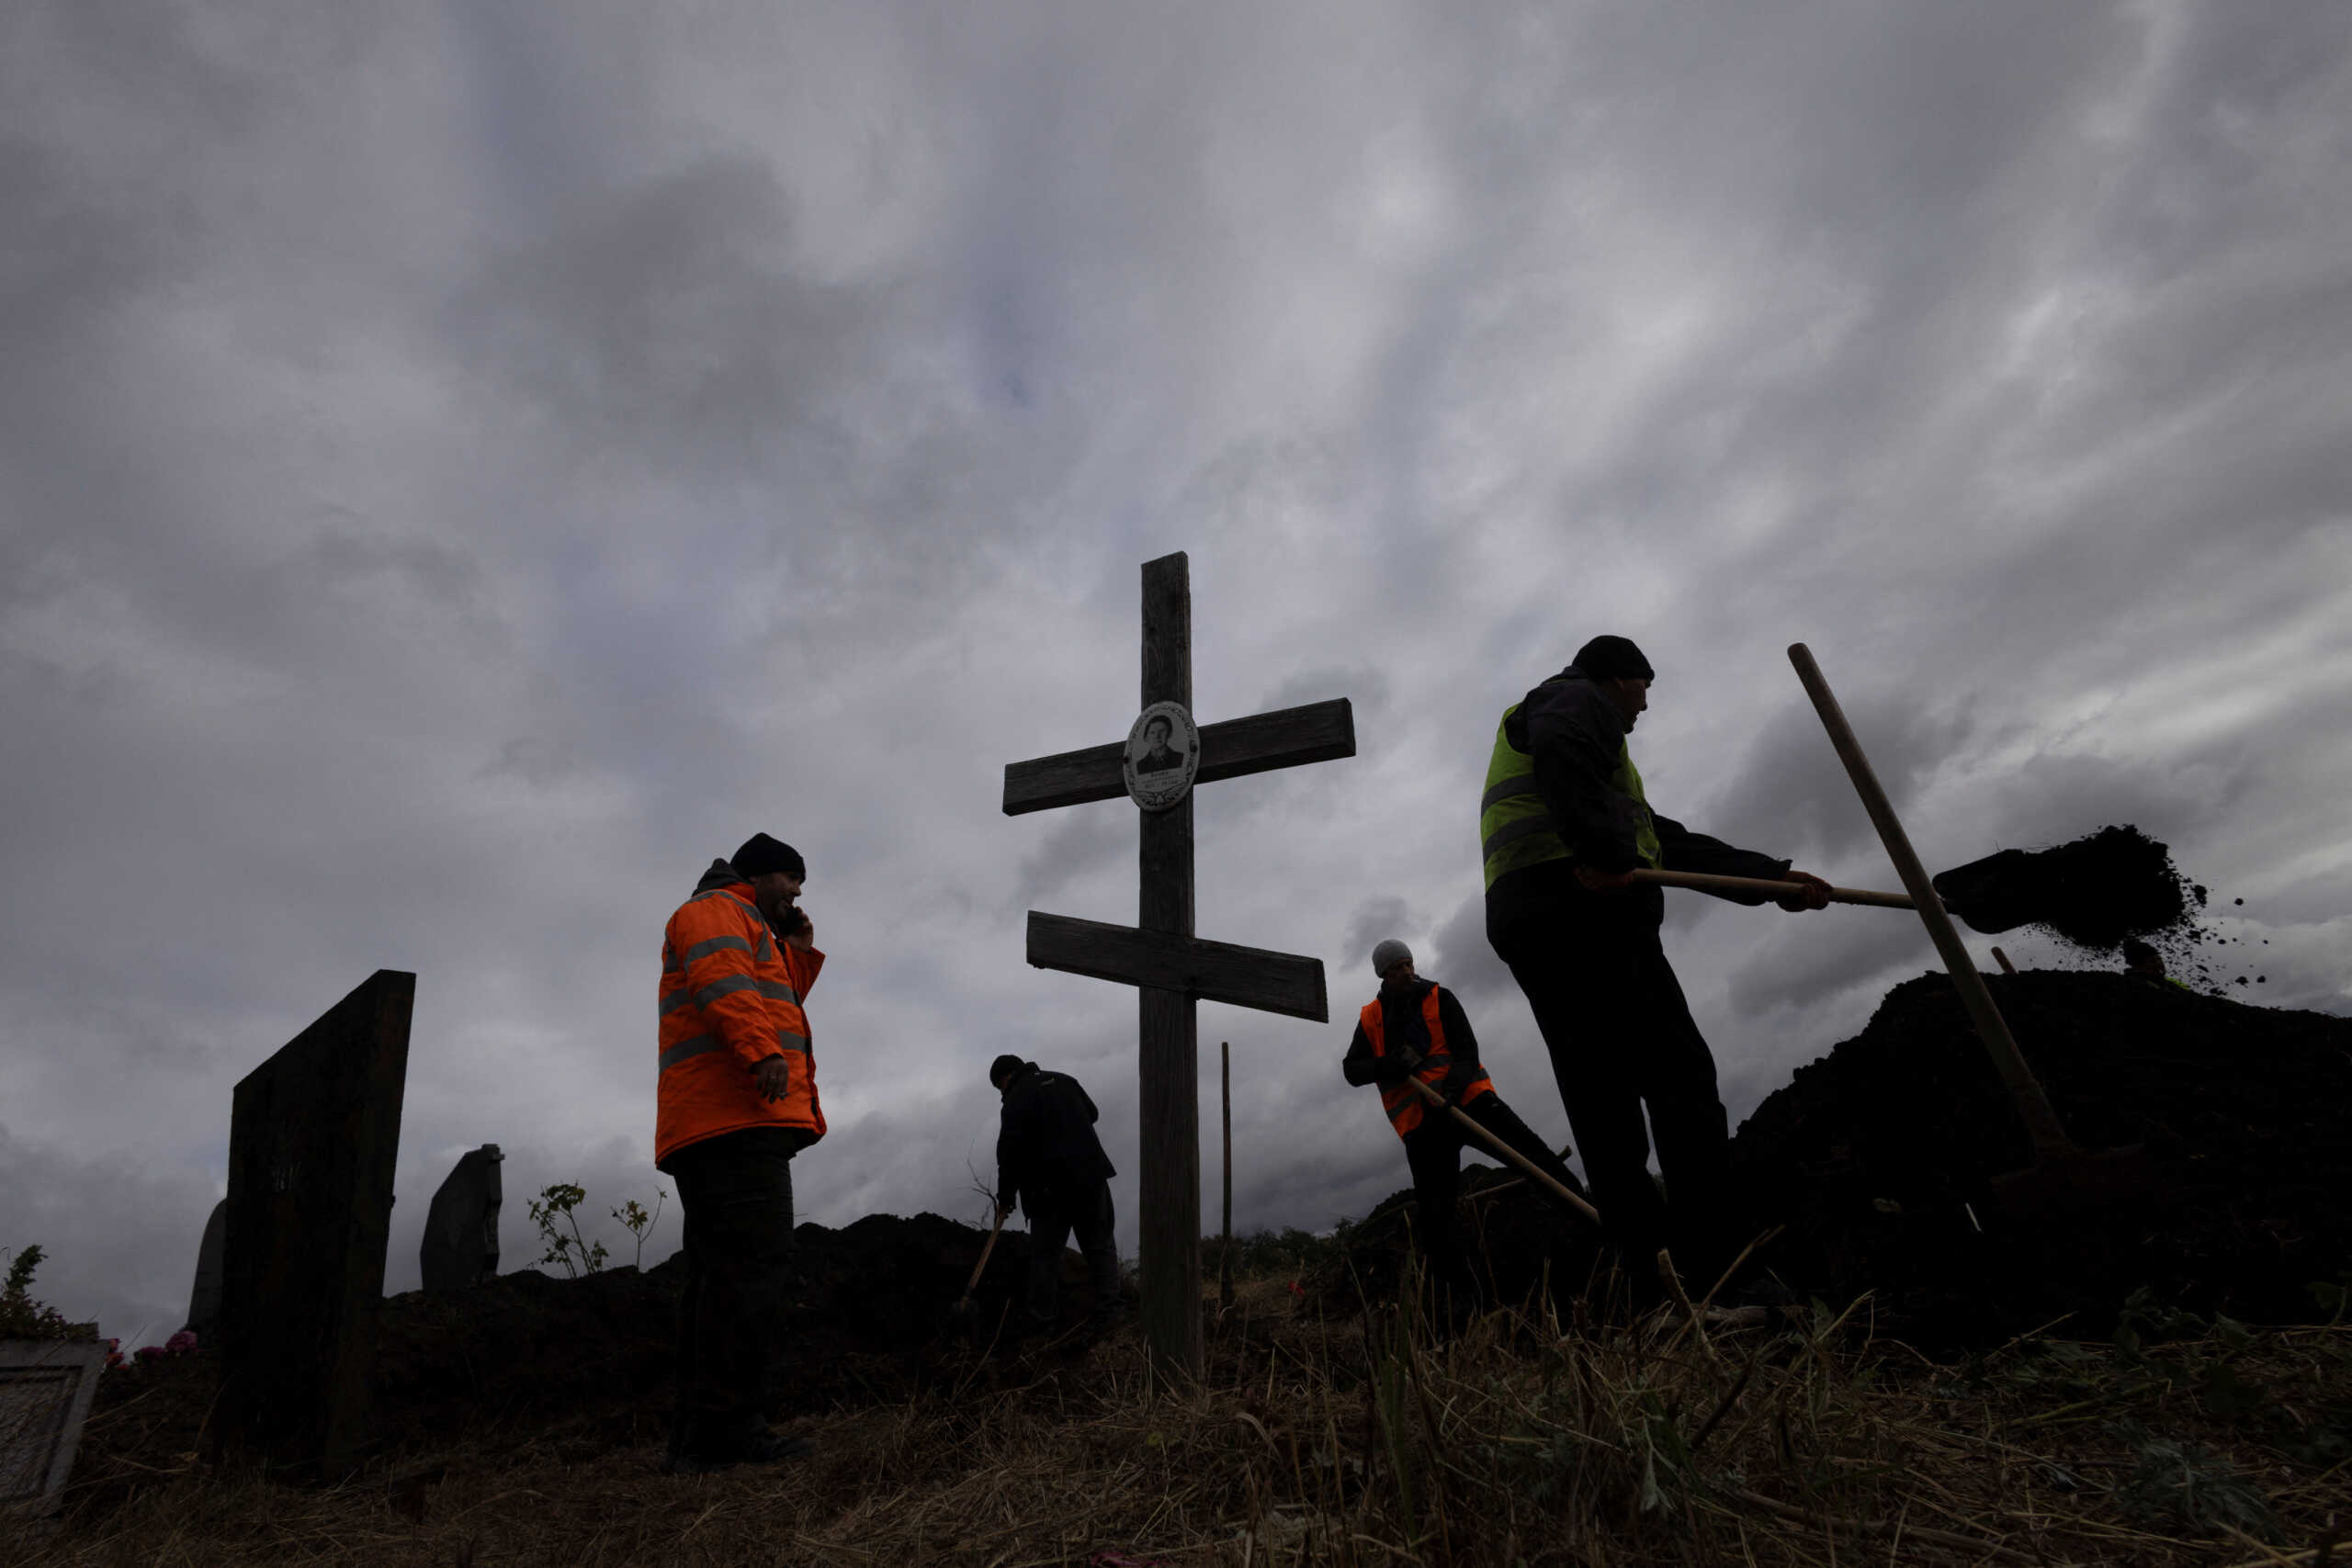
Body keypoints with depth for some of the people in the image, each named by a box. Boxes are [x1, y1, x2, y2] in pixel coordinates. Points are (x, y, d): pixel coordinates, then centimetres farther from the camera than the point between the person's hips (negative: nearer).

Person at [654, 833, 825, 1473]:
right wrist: (762, 1049, -29)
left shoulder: (750, 934, 34)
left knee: (721, 1277, 8)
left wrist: (797, 952, 26)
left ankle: (698, 1440, 9)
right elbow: (720, 977, -17)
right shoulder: (715, 910, 3)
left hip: (710, 1133, 11)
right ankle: (726, 1430, -21)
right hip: (735, 1117, -11)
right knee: (755, 1264, -18)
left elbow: (775, 1005, 34)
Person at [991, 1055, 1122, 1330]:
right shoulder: (1063, 1081, 11)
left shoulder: (1016, 1101, -8)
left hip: (1050, 1188, -5)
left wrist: (1005, 1198, -4)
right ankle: (1108, 1311, 6)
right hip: (1090, 1177, 5)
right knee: (1100, 1246, 11)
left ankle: (1043, 1320, 10)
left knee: (1045, 1254, 7)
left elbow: (1009, 1153, -12)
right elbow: (1091, 1113, 23)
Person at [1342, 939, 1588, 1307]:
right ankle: (1461, 1294, 11)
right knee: (1435, 1215, -1)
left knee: (1534, 1155, -18)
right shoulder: (1370, 1018, 10)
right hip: (1420, 1123, 1)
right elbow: (1351, 1070, 6)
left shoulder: (1439, 998, 5)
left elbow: (1467, 1048, -4)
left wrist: (1454, 1083, -25)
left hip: (1466, 1099, -1)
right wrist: (1391, 1064, -14)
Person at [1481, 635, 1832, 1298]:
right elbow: (1562, 751, -19)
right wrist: (1606, 853, -25)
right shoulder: (1575, 698, 10)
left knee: (1603, 1112, 3)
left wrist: (1776, 877, 34)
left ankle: (1652, 1281, 3)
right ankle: (1721, 1272, -12)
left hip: (1525, 931, 10)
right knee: (1681, 1081, -10)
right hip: (1582, 911, -10)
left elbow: (1671, 844, 36)